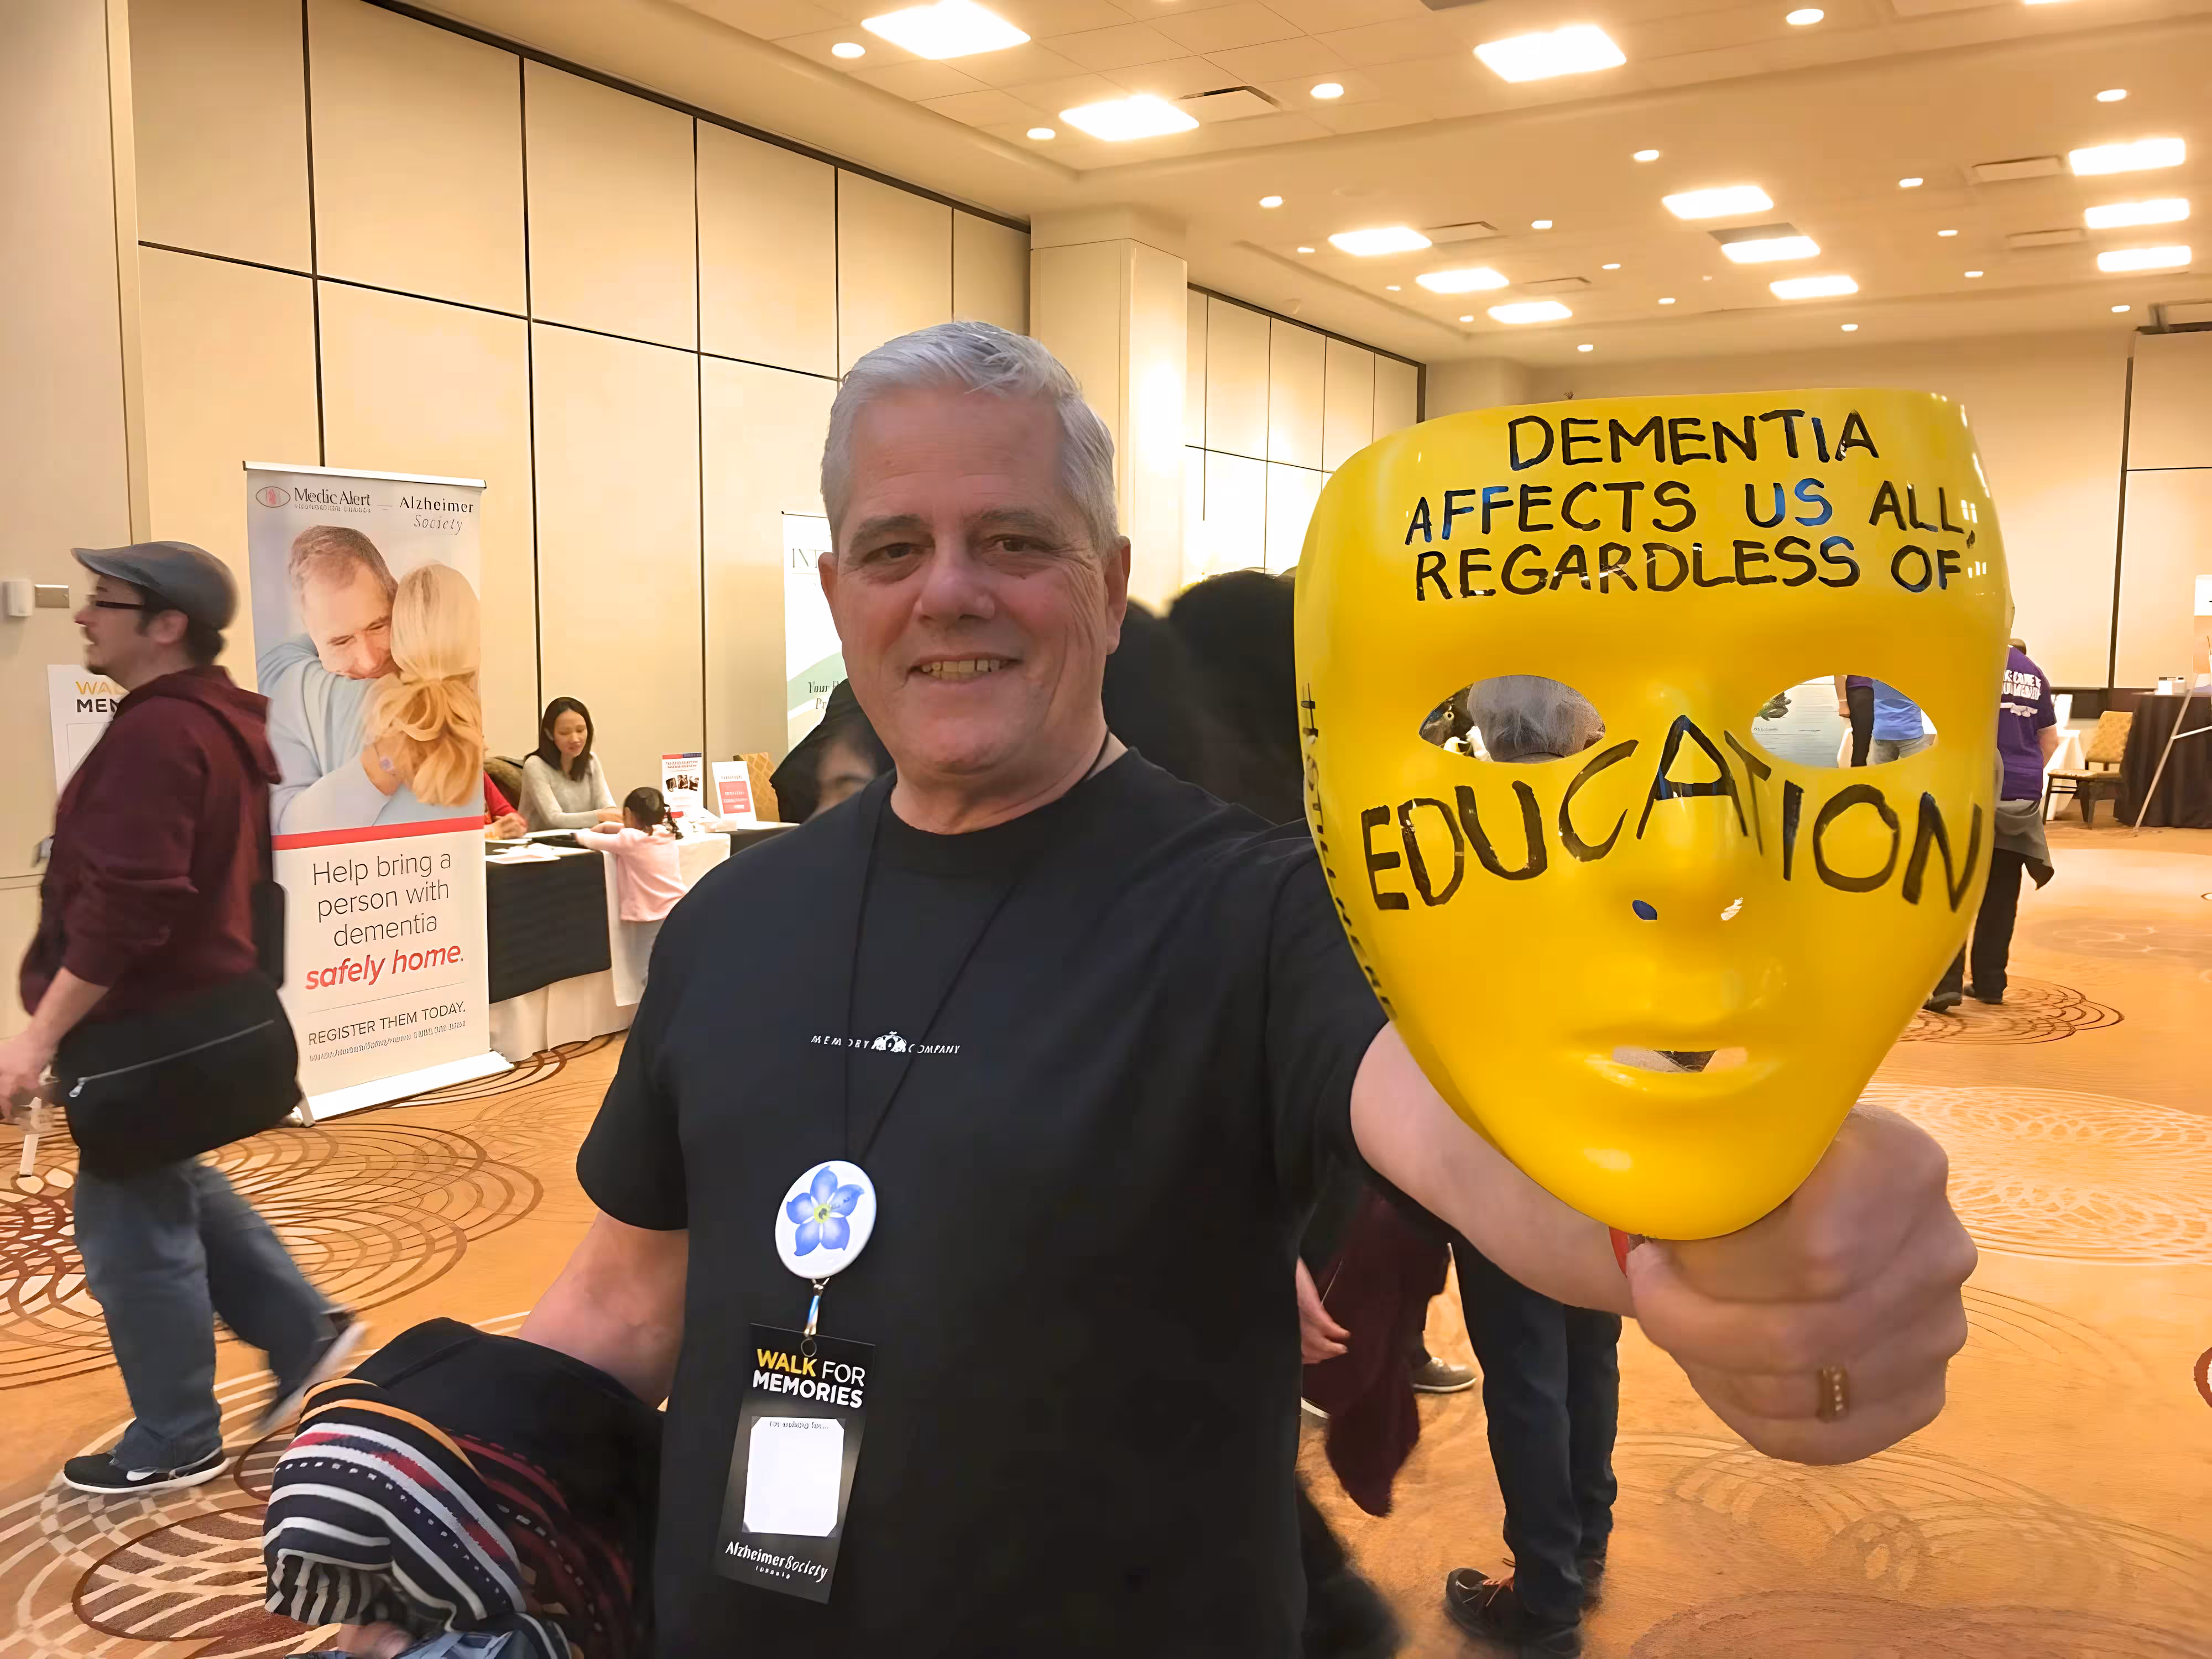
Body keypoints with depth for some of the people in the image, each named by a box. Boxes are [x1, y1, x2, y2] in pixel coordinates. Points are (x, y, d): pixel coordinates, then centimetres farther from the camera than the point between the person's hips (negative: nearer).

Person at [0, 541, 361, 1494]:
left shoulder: (156, 735, -22)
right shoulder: (215, 721, 10)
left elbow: (124, 908, -29)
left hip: (148, 1023, -10)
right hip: (192, 1009, 10)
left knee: (130, 1224, 3)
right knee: (176, 1191, 24)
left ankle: (175, 1444, 17)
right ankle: (303, 1333, 29)